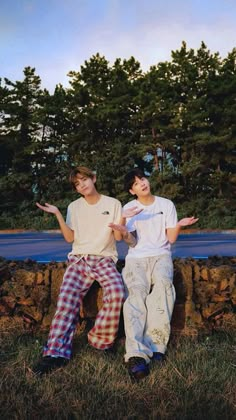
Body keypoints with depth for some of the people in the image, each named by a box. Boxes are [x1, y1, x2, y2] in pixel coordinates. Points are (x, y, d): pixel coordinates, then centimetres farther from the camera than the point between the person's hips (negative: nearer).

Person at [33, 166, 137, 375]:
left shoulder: (113, 204, 5)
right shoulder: (74, 207, 12)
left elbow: (118, 237, 1)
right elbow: (70, 238, 5)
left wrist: (122, 218, -16)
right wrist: (57, 214, -3)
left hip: (104, 259, -1)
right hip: (79, 259, 2)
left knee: (117, 293, -30)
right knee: (66, 299, -23)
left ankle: (100, 340, -11)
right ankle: (56, 352, -22)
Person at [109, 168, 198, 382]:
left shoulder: (166, 204, 12)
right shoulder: (128, 208, 12)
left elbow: (171, 238, 8)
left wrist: (179, 225, -13)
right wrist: (122, 230, -18)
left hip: (160, 255, 1)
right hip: (136, 257, 0)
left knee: (163, 284, -35)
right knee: (137, 293, -31)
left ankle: (154, 344, -35)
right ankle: (137, 354, -44)